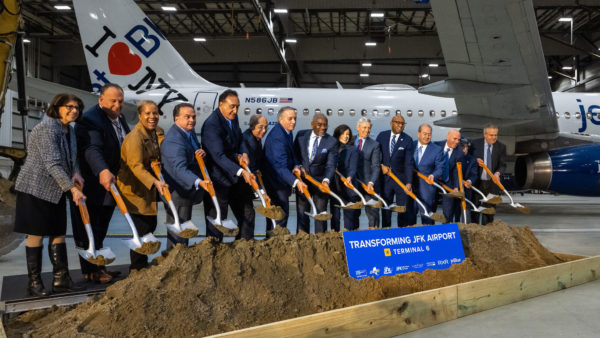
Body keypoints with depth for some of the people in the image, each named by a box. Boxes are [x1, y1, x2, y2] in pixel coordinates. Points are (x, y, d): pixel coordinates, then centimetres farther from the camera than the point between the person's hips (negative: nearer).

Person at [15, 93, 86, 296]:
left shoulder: (69, 130, 9)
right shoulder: (47, 129, -19)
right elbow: (52, 164, -25)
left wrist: (75, 172, -6)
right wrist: (72, 188, -27)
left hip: (57, 190, 8)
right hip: (36, 188, -8)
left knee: (58, 233, 8)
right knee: (36, 234, -1)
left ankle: (60, 280, 14)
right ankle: (34, 283, 11)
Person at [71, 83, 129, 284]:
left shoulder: (120, 120, 10)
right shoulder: (90, 120, -19)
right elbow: (92, 149, -35)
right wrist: (102, 171, -51)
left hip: (110, 187, 8)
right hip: (92, 189, -8)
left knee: (101, 230, 17)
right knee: (89, 231, 4)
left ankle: (97, 267, 29)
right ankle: (89, 271, 16)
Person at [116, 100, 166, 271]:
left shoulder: (159, 133, 5)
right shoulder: (134, 137, -20)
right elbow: (136, 166, -29)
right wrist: (155, 182, -39)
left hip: (149, 186, 8)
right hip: (133, 188, -8)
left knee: (151, 225, 14)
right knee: (142, 228, -8)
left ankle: (142, 264, 32)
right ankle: (137, 269, 10)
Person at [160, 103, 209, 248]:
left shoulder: (191, 133, 7)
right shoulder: (173, 140, -25)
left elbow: (192, 158, 18)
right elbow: (180, 168, -38)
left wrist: (202, 152, -7)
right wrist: (199, 182, -53)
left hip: (187, 192, 10)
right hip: (177, 194, -10)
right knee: (177, 233, -2)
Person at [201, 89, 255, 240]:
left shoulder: (233, 118, 5)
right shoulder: (211, 124, -22)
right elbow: (218, 156, -29)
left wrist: (243, 153, -3)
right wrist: (241, 171, -36)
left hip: (236, 177, 9)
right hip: (218, 179, -9)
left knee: (247, 214, 15)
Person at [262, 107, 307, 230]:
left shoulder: (288, 132, 5)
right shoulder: (277, 137, -27)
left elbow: (291, 154, 15)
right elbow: (281, 166, -34)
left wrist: (295, 165, -7)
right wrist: (296, 182, -43)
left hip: (282, 178, 10)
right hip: (276, 179, -10)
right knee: (282, 212, -8)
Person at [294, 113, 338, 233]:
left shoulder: (332, 142, -9)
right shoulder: (301, 135, -2)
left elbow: (331, 165, -15)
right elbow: (295, 154, 7)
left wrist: (326, 180, -32)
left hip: (320, 182, -2)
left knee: (321, 213, 8)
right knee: (302, 213, 10)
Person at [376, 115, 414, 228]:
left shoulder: (407, 140, -7)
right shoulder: (382, 136, 1)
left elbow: (408, 163, -13)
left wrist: (409, 182, -21)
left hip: (401, 178, -2)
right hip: (385, 177, 2)